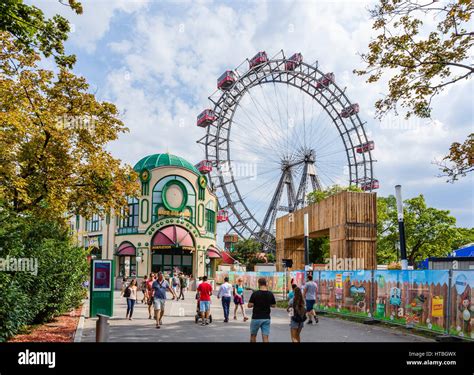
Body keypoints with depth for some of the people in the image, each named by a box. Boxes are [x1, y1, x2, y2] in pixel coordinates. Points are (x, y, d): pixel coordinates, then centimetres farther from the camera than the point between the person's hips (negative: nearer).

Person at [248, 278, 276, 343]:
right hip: (266, 318, 2)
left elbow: (250, 305, -12)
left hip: (256, 318, -2)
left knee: (253, 336, 17)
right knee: (265, 338, 1)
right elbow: (273, 305, 8)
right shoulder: (270, 294, -2)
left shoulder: (255, 294, -12)